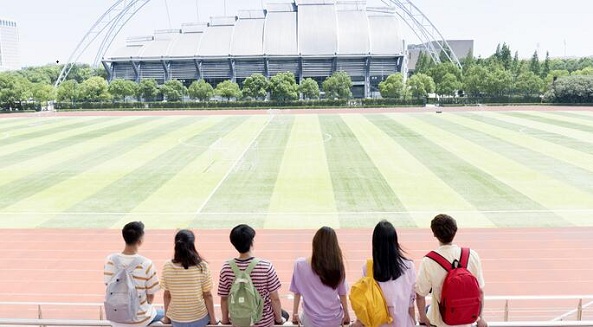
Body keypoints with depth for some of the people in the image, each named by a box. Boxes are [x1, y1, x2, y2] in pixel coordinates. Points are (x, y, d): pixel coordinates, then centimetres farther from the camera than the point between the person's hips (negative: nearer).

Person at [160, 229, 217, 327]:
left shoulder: (167, 267, -13)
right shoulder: (202, 266, -18)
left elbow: (166, 295, -3)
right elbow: (207, 295, -10)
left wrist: (166, 317, 12)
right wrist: (213, 319, 3)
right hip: (199, 319, -2)